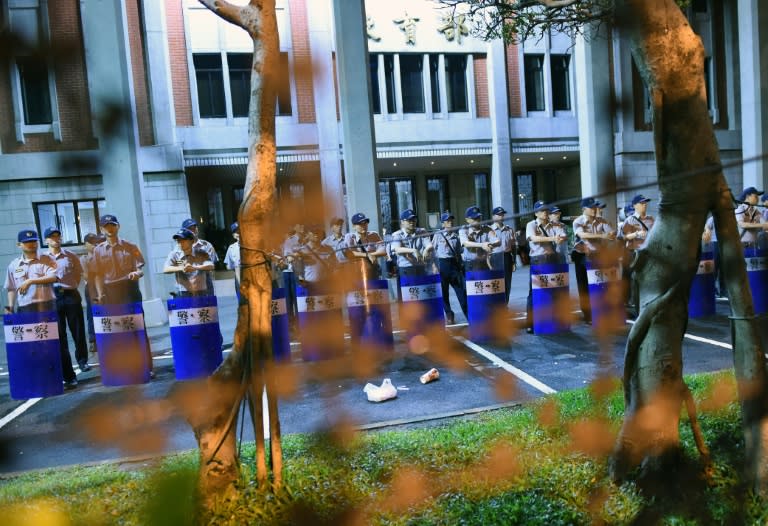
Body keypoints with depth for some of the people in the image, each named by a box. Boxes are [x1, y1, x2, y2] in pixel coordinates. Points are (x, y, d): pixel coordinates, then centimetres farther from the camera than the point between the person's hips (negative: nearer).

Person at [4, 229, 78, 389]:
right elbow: (11, 288, 17)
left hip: (47, 306, -3)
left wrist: (30, 281, -17)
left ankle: (69, 377, 3)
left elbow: (53, 277, -13)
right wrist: (10, 306, 7)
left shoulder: (46, 260, 2)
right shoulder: (13, 265, 12)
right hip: (25, 309, 3)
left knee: (57, 341, -2)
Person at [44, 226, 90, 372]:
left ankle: (82, 360, 14)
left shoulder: (71, 255, 5)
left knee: (78, 330, 4)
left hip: (71, 295, 1)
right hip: (53, 297, 0)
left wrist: (72, 287, 4)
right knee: (59, 333, 6)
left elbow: (79, 273, 12)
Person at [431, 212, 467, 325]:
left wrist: (461, 265, 10)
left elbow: (459, 252, 13)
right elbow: (432, 250, 0)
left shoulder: (456, 235, 7)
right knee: (444, 291, 6)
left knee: (461, 290, 0)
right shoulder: (438, 235, 0)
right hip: (442, 264, -2)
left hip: (454, 263, 2)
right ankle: (449, 315, 18)